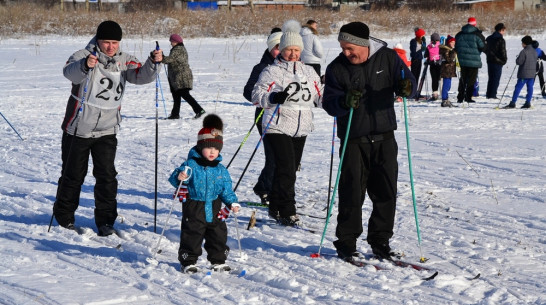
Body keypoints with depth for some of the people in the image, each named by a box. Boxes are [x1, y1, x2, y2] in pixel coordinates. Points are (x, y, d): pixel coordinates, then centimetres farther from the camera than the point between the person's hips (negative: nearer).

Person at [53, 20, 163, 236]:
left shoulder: (123, 61, 1)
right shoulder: (84, 56, -14)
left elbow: (141, 76, -11)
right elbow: (70, 72, -33)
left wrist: (153, 63, -31)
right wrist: (85, 65, -56)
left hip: (107, 130, 3)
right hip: (78, 129, -3)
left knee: (107, 175, -1)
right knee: (73, 174, 8)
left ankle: (105, 221, 8)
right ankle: (64, 216, 25)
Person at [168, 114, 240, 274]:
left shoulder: (221, 170, 5)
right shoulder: (191, 165, -10)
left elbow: (226, 189, 12)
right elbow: (175, 178, -15)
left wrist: (232, 202, 0)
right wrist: (179, 177, -37)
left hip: (214, 209, 5)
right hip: (194, 208, -4)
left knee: (218, 234, 10)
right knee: (191, 235, -1)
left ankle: (218, 261, 25)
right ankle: (188, 262, 10)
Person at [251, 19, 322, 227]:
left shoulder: (309, 72, 13)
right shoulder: (272, 71, -4)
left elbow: (319, 96, 20)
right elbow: (257, 95, -13)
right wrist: (274, 97, -31)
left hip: (301, 129, 6)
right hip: (278, 128, -6)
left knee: (291, 170, 11)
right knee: (286, 170, -13)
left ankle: (276, 208, 24)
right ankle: (287, 213, -10)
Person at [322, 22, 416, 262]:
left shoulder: (387, 58, -1)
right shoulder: (336, 68, -3)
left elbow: (406, 79, -2)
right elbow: (329, 103, -7)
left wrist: (406, 87, -26)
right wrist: (344, 102, -29)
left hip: (384, 137, 2)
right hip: (353, 140, -2)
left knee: (386, 192, 6)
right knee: (352, 192, -3)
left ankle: (380, 240, 19)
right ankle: (346, 243, 9)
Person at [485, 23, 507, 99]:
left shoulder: (489, 38, 8)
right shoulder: (501, 40, -14)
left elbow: (485, 49, 15)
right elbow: (503, 52, -15)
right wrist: (504, 60, -1)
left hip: (490, 61, 7)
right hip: (498, 62, -7)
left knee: (491, 78, 16)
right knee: (496, 79, -1)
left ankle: (488, 94, 16)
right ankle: (492, 95, -4)